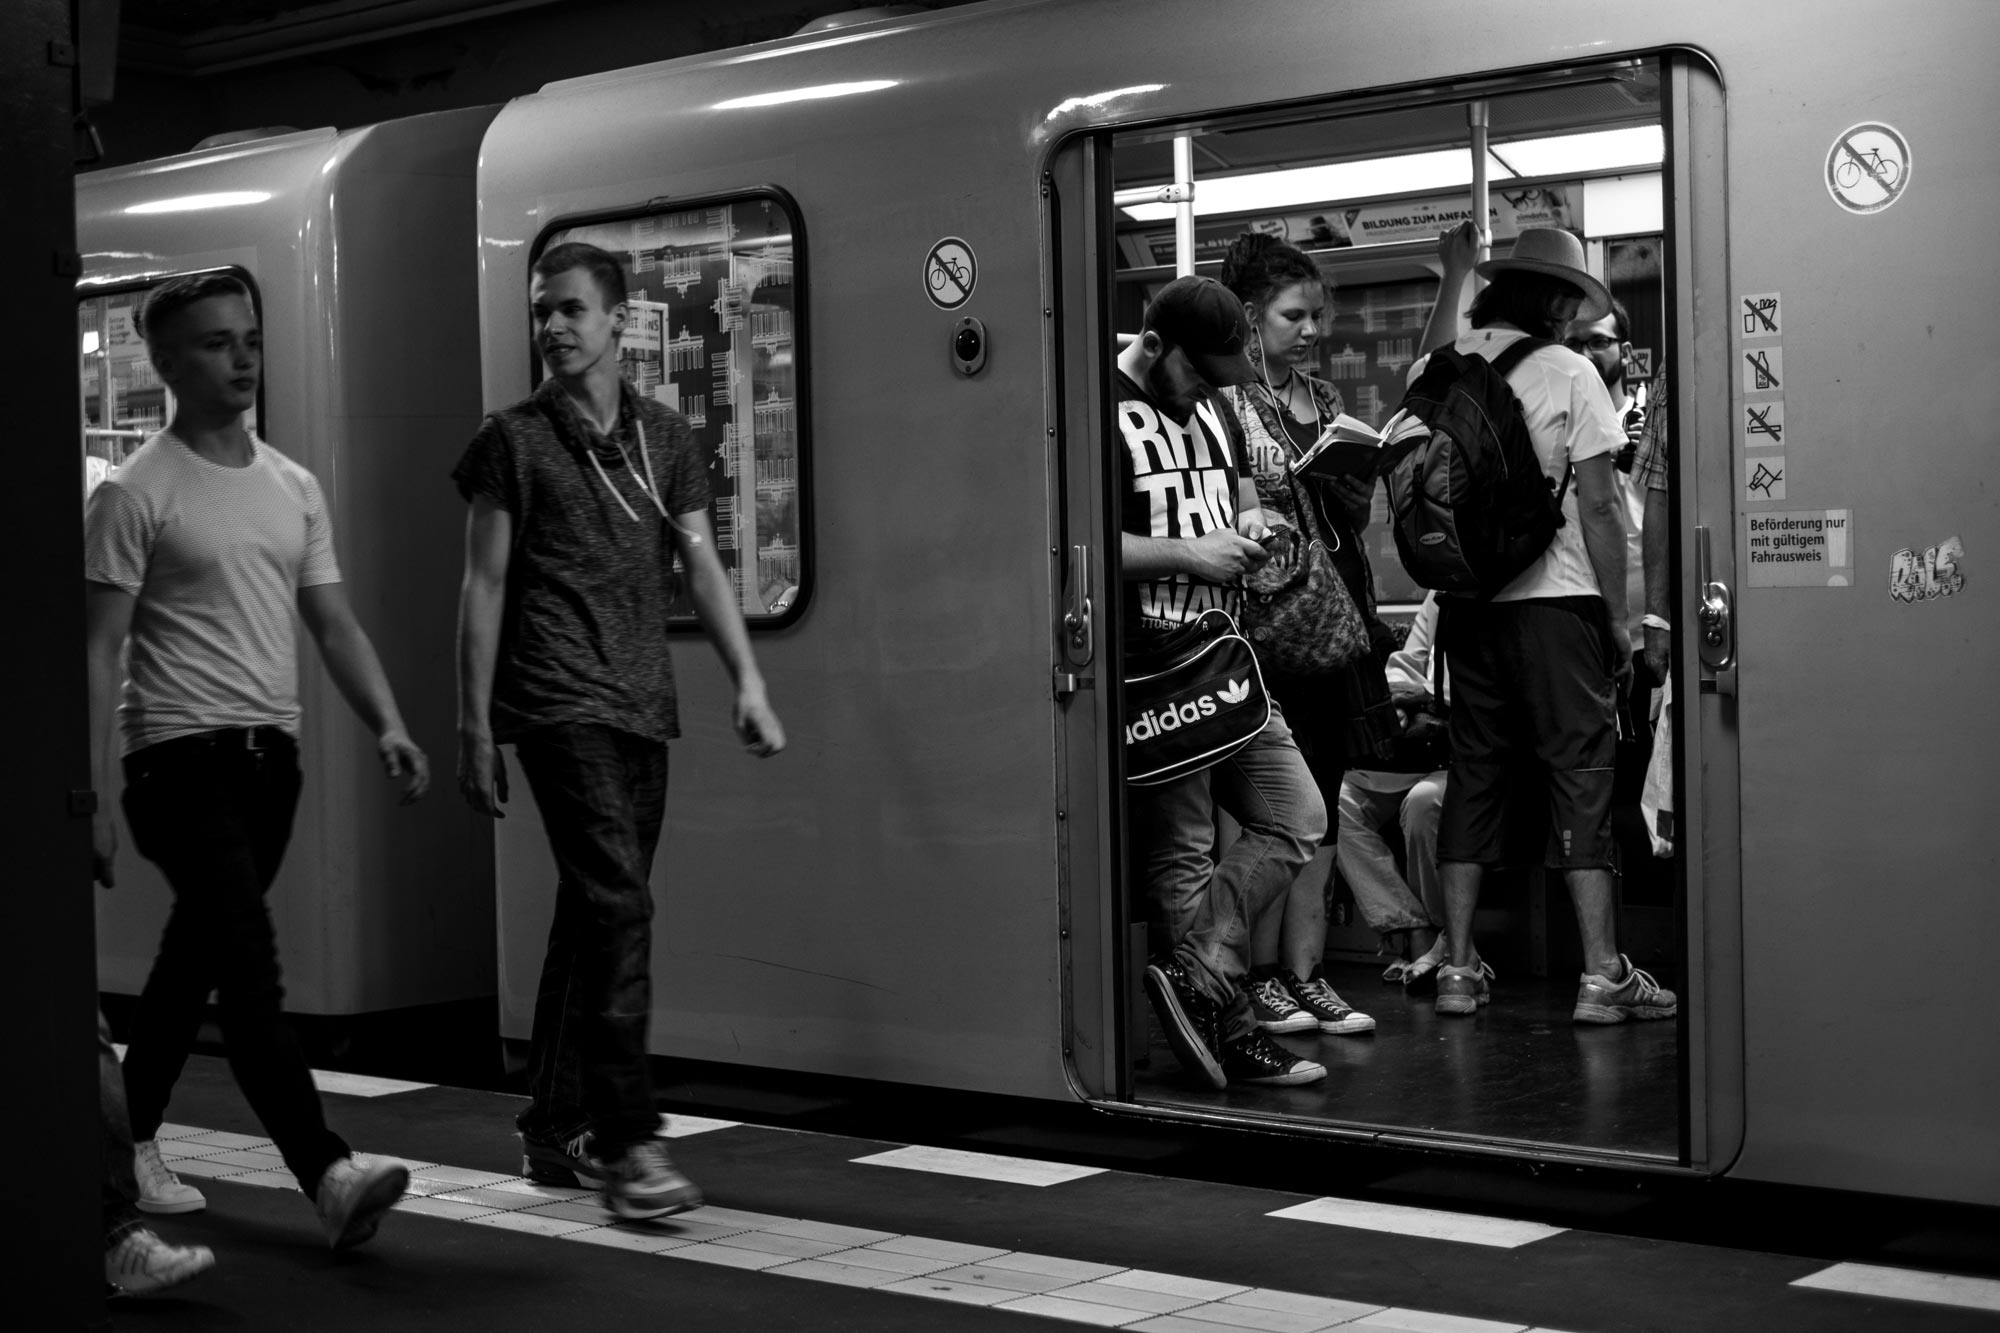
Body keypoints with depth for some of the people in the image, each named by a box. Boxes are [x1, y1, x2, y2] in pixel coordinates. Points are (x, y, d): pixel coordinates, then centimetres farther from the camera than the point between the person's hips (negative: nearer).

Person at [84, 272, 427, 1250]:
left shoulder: (294, 489, 13)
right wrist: (91, 797, -13)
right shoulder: (136, 494, -6)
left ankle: (130, 1144, 31)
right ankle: (329, 1178, -21)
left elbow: (334, 623, 13)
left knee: (193, 963, 16)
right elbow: (98, 652, -8)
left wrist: (386, 724, -4)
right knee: (251, 974, -15)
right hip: (185, 762, -7)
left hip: (272, 757, 7)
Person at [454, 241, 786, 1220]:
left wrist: (746, 680, -3)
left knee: (592, 915, 11)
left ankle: (553, 1127, 21)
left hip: (642, 701, 5)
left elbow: (701, 565, 10)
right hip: (559, 700, -5)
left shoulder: (665, 440, 14)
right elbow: (482, 587, 1)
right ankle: (627, 1140, -15)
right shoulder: (514, 441, 2)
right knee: (617, 904, -16)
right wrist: (475, 727, -3)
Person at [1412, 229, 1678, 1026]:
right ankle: (1602, 975, -4)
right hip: (1554, 601, -5)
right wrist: (1620, 619, -1)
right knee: (1580, 774, -2)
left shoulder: (1432, 372, 6)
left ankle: (1458, 969, 11)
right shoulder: (1565, 372, -6)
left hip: (1465, 603, 5)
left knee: (1473, 776, 11)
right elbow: (1596, 506, -7)